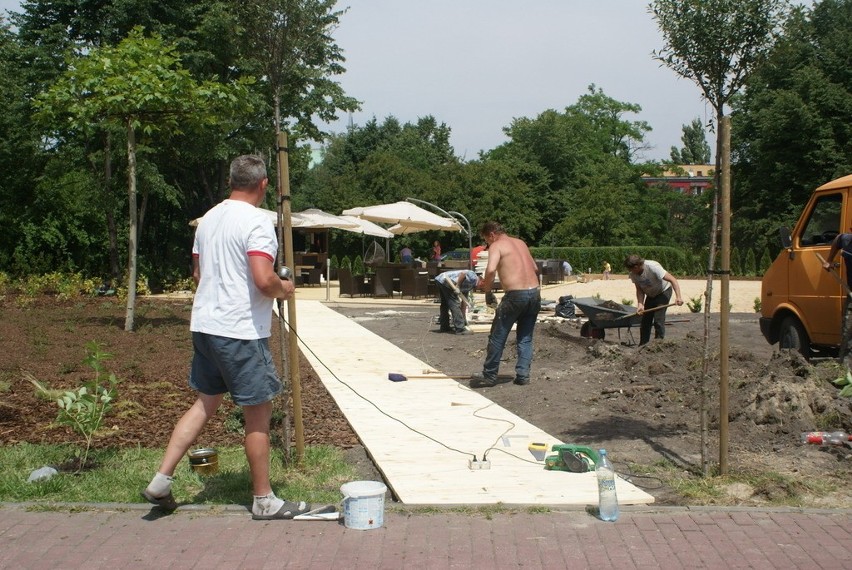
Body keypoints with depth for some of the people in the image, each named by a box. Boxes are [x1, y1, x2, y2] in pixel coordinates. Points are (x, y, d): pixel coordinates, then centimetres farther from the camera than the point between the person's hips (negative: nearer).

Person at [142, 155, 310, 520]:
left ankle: (161, 480, 16)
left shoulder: (208, 219, 11)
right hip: (241, 331, -8)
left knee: (206, 403, 19)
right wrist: (283, 289, -5)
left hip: (204, 325, 8)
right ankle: (264, 501, 13)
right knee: (258, 413, 3)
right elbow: (264, 280, -25)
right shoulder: (256, 222, -14)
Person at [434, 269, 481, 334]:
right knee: (455, 305, -7)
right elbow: (462, 273, -20)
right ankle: (460, 329, -6)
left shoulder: (469, 287, 26)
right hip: (445, 281, -10)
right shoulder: (473, 277, 0)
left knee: (445, 304, 22)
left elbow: (463, 302, 29)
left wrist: (463, 317, 31)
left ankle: (444, 327, 31)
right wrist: (457, 287, -17)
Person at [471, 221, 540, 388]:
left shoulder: (496, 246, -3)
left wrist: (487, 291, -8)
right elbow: (535, 268, 27)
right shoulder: (520, 243, 19)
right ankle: (523, 375, 12)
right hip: (535, 293, 7)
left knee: (497, 337, 6)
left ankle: (489, 376, 13)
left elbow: (491, 270, -20)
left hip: (516, 295, -7)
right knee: (525, 338, 16)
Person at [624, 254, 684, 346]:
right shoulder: (632, 273, -17)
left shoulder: (653, 267, -34)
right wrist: (640, 304, -26)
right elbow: (639, 290, -10)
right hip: (651, 295, 6)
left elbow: (672, 279, -34)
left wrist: (678, 297, -44)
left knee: (658, 320, -16)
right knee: (645, 321, 2)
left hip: (663, 291, -6)